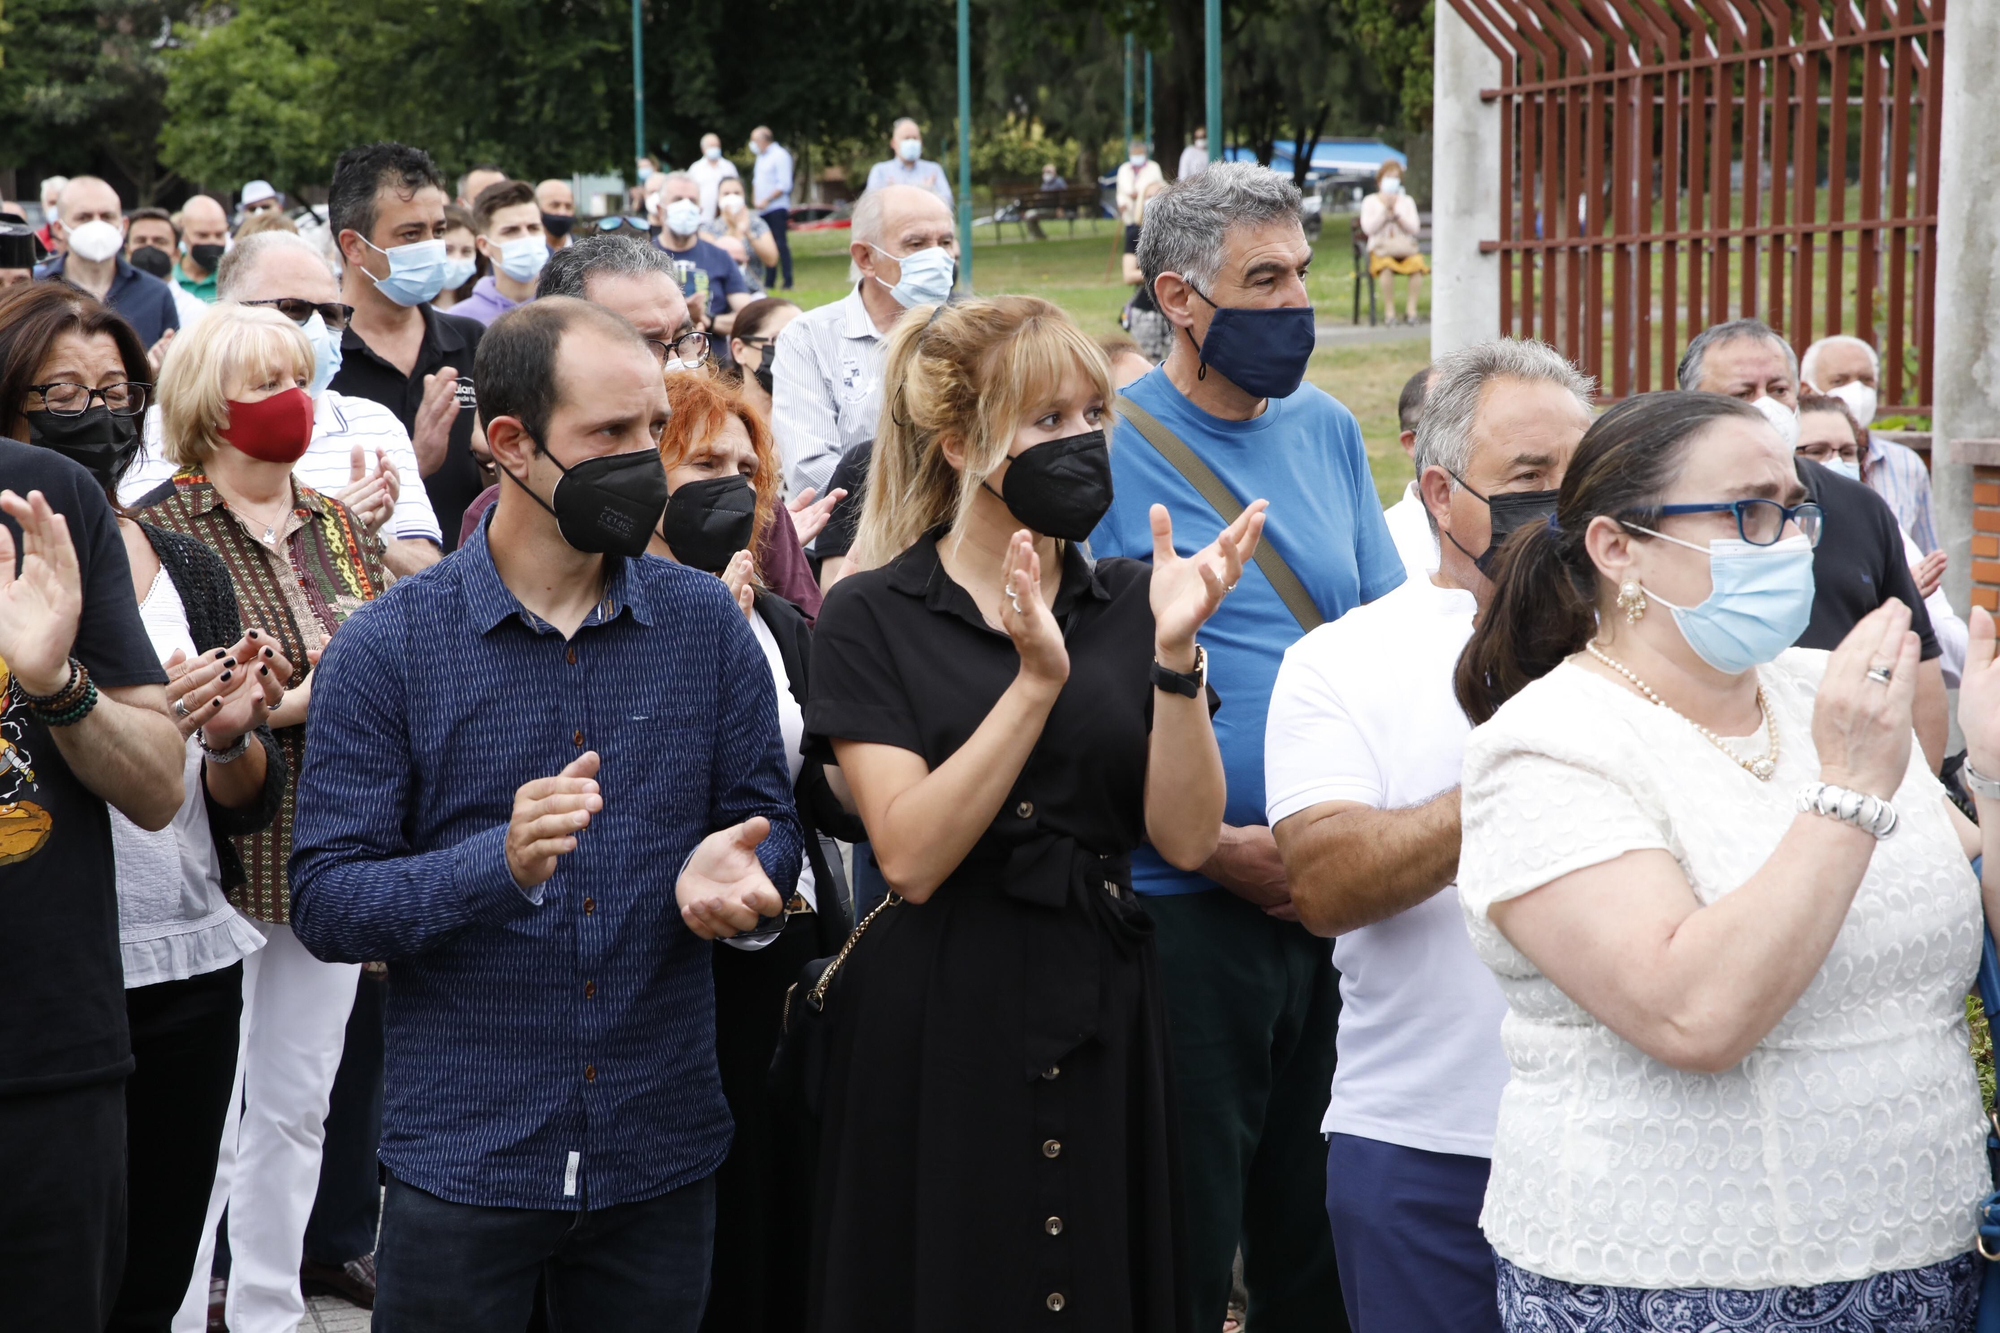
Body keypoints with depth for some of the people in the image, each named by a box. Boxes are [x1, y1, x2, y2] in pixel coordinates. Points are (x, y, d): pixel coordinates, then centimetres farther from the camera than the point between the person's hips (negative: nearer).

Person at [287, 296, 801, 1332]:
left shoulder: (706, 621, 3)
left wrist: (734, 871, -17)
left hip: (664, 1153, 3)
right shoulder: (387, 649, -7)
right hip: (462, 1158, -3)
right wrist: (500, 865, -27)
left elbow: (767, 817, 8)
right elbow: (327, 903, -10)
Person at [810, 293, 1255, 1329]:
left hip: (1099, 1020, 3)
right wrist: (1037, 682, -23)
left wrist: (1174, 653, -17)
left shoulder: (1130, 603, 5)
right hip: (937, 1027, -3)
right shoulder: (873, 617, -4)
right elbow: (911, 855, -15)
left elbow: (1186, 838, -5)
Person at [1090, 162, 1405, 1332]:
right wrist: (1217, 847, -16)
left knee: (1317, 1232, 16)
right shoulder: (1107, 454, -10)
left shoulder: (1329, 431, 8)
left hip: (1339, 897, 5)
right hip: (1186, 902, -5)